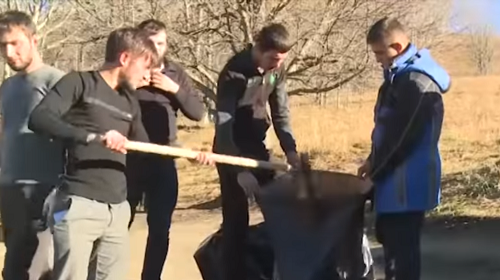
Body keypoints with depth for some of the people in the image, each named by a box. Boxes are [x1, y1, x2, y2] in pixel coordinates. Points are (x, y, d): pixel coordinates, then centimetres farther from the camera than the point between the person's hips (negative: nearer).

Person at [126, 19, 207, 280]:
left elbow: (198, 112, 3)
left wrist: (175, 89, -11)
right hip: (129, 160, -3)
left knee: (160, 229, 6)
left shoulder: (175, 73, 8)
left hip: (163, 161, 3)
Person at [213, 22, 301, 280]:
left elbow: (280, 112, 2)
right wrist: (236, 166, -35)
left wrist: (290, 149, -11)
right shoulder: (234, 72, -22)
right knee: (236, 217, -5)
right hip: (232, 148, -6)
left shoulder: (277, 69, -4)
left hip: (256, 145, 6)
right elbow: (223, 121, -26)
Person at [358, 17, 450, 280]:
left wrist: (375, 169, -11)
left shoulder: (416, 81, -21)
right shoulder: (401, 75, 11)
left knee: (401, 244, -4)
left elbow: (400, 136, -21)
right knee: (389, 237, 19)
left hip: (407, 182, -10)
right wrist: (373, 161, 9)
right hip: (396, 178, 10)